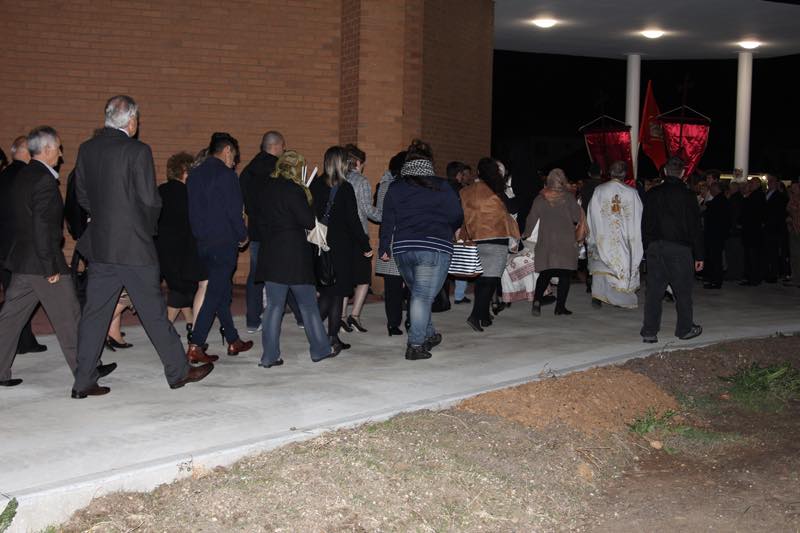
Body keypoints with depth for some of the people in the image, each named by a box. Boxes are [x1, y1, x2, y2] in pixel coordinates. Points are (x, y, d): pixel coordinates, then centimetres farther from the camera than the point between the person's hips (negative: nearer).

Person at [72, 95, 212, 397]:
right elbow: (150, 200, -14)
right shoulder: (137, 151, -13)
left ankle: (84, 382, 11)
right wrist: (150, 225, 5)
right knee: (154, 311, 5)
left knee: (94, 312, 9)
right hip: (134, 246, -5)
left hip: (99, 244, 5)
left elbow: (81, 195, 10)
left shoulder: (86, 149, 4)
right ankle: (178, 372, 17)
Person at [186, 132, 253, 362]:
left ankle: (233, 341, 25)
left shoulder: (194, 174, 11)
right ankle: (195, 346, -8)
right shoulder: (225, 174, -11)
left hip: (203, 243, 8)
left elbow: (192, 211, 12)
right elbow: (234, 210, -14)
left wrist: (201, 233, 17)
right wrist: (243, 235, -1)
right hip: (224, 242, -8)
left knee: (222, 291, 16)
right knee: (215, 294, -5)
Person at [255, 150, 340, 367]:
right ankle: (320, 349, 18)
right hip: (295, 255, -6)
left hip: (270, 254, 6)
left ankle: (270, 356, 5)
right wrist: (308, 200, 2)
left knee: (274, 305, 7)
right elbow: (309, 222, -13)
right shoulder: (294, 190, -13)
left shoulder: (267, 190, 8)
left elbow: (261, 222, 12)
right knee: (308, 303, 7)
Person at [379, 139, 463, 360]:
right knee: (423, 296, -3)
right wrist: (445, 232, 24)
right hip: (435, 249, -4)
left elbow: (387, 221, 6)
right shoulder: (442, 188, -1)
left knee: (418, 293, 20)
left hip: (402, 249, 4)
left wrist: (384, 249, 13)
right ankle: (415, 345, -7)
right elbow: (457, 218, 3)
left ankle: (429, 335, 29)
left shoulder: (395, 188, 6)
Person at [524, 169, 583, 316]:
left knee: (545, 274, 8)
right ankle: (560, 306, 3)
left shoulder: (540, 198, 2)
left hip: (546, 242, 2)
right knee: (565, 275, 5)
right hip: (566, 242, -2)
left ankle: (537, 300, -11)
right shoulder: (568, 197, -5)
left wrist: (526, 234, 20)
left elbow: (532, 219, 6)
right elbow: (577, 217, -2)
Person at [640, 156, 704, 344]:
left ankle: (649, 332, 4)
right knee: (682, 290, 9)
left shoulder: (652, 194, 5)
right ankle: (685, 329, 20)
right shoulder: (687, 195, -6)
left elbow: (645, 225, 8)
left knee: (654, 290, 4)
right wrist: (699, 256, 0)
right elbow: (695, 228, -4)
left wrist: (647, 247, 14)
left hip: (655, 248, 3)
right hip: (680, 249, -3)